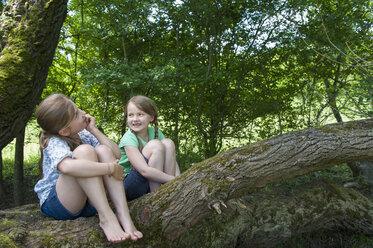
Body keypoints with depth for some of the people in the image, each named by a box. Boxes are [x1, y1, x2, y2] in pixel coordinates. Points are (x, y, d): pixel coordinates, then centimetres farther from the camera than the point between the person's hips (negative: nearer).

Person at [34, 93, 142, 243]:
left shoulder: (84, 134, 5)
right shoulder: (54, 142, -16)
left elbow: (116, 154, 1)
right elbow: (67, 166, -41)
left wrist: (94, 130, -7)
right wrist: (110, 168, -34)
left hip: (87, 201, 7)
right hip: (54, 202, -6)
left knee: (103, 150, -16)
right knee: (84, 151, -27)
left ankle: (123, 215, -27)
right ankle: (106, 217, -31)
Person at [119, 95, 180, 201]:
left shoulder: (155, 133, 0)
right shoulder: (128, 139, -19)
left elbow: (171, 160, -3)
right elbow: (145, 171, -30)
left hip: (150, 184, 6)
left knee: (168, 143, -12)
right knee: (155, 145, -24)